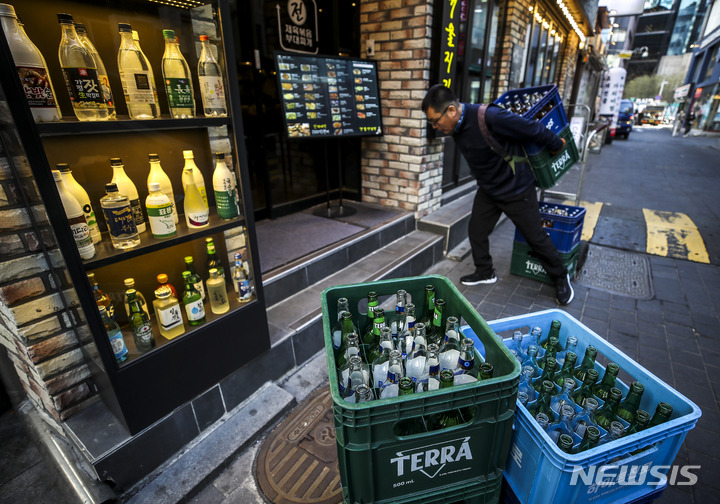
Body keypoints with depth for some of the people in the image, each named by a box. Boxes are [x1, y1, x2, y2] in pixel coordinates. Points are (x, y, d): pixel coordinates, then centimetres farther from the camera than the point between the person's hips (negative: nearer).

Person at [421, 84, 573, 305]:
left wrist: (556, 144, -3)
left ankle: (560, 277, 28)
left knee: (536, 237, 6)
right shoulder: (455, 127, -6)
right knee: (476, 230, 8)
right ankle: (485, 272, 30)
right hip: (488, 190, 7)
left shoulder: (489, 117, -32)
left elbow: (532, 129, -20)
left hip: (516, 189, -6)